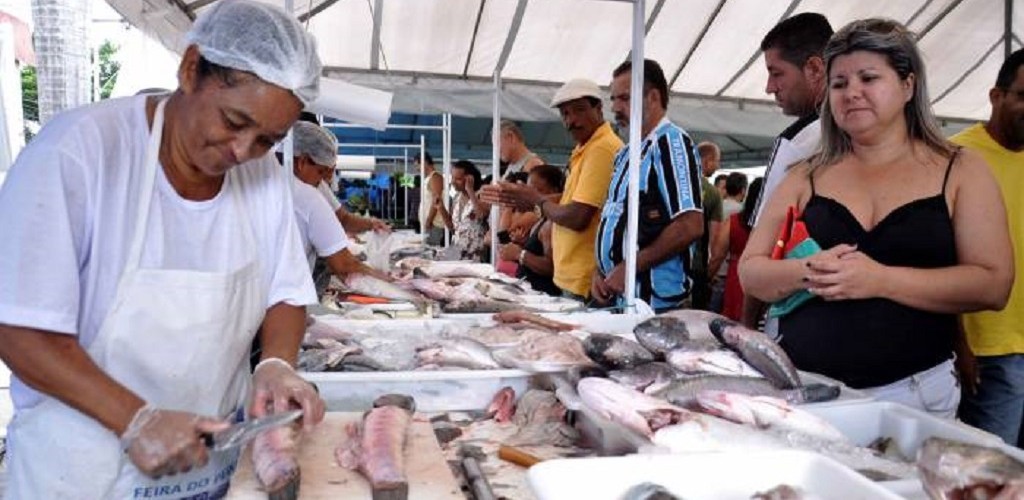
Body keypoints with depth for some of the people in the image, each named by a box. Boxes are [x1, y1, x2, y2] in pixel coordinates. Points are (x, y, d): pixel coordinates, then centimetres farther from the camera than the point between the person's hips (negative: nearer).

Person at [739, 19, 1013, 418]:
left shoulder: (959, 171, 3)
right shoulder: (807, 178, 7)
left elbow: (993, 284, -6)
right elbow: (750, 273, 5)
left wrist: (879, 279, -18)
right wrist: (807, 273, -16)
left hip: (912, 394, -1)